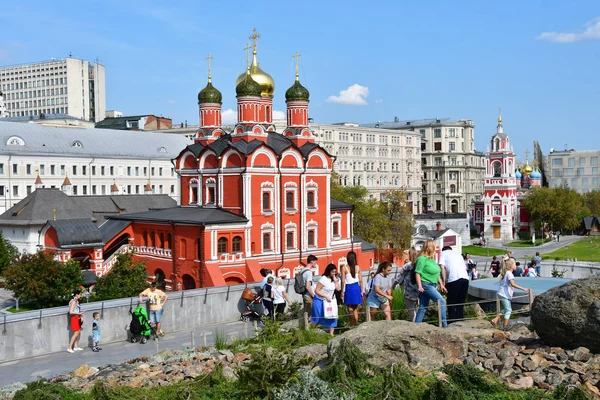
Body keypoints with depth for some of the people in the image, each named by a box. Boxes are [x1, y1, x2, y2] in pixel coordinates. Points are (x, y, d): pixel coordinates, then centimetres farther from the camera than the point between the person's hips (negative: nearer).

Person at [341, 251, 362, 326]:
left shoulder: (344, 268, -7)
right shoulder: (357, 267, 0)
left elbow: (343, 281, -7)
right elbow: (360, 280, 3)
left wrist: (342, 291, 2)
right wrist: (361, 291, 13)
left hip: (349, 288, -3)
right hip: (356, 287, 3)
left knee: (350, 309, 2)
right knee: (355, 309, 12)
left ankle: (352, 325, -1)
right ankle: (356, 325, 14)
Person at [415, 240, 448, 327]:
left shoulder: (432, 259, 17)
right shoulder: (422, 259, -12)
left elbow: (436, 273, 24)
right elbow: (417, 273, -15)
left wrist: (441, 284, 21)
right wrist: (419, 286, -21)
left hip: (431, 285, 10)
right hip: (425, 285, -10)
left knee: (423, 307, 9)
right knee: (442, 301, -13)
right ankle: (444, 324, -10)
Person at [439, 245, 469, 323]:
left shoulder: (443, 253, 14)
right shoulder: (457, 254, 31)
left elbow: (442, 267, -1)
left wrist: (443, 281, -2)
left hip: (453, 279, -5)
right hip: (465, 278, 5)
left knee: (451, 303, 3)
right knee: (461, 303, 15)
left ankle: (453, 322, 1)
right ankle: (460, 321, 15)